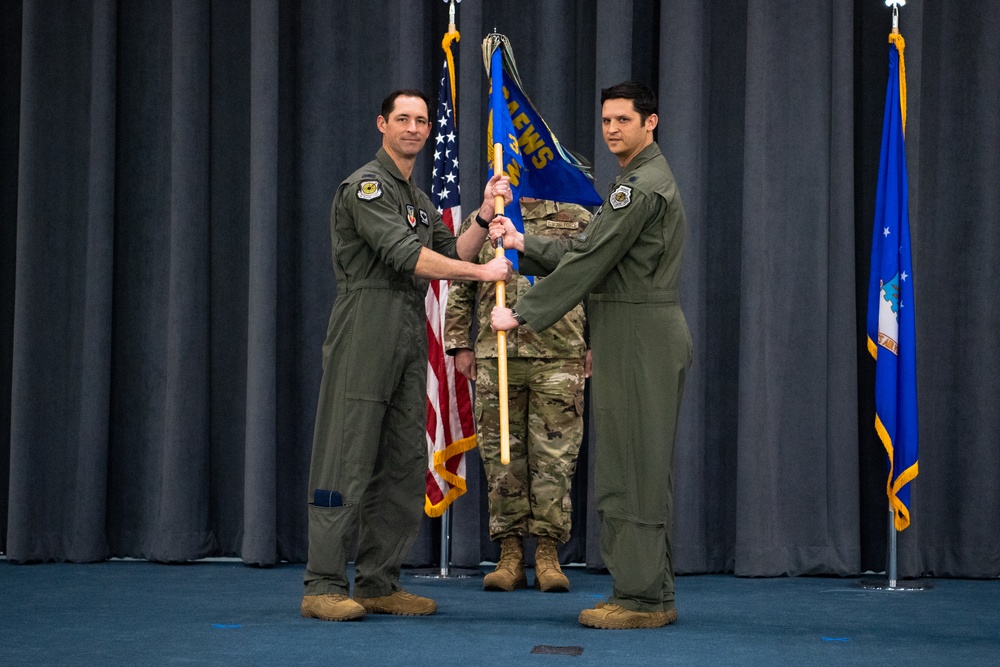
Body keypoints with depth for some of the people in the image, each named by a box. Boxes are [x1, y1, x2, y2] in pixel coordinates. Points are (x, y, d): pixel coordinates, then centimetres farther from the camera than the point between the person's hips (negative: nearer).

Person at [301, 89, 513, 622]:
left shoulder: (420, 200, 23)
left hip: (409, 341, 9)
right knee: (347, 463, -8)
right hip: (365, 337, -9)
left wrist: (486, 216, 4)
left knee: (404, 466, 7)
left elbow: (452, 255, 16)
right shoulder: (366, 186, -6)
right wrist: (483, 272, -12)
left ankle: (378, 584, 14)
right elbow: (407, 256, -16)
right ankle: (323, 586, -4)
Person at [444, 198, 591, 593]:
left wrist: (595, 348, 4)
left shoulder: (577, 220, 9)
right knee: (502, 457, 3)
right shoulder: (479, 222, 12)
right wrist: (460, 345, 8)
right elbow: (459, 290, 15)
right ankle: (510, 553, 11)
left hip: (558, 359, -1)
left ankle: (548, 554, 7)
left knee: (553, 457, -1)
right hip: (496, 358, 1)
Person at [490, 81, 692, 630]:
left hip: (640, 335, -11)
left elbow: (588, 263, -17)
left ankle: (641, 596, -2)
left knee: (633, 465, -7)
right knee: (640, 466, 12)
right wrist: (522, 244, 11)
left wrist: (522, 314, -12)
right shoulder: (643, 179, 21)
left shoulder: (643, 187, -14)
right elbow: (585, 253, 21)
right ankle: (651, 593, 18)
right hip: (632, 336, 11)